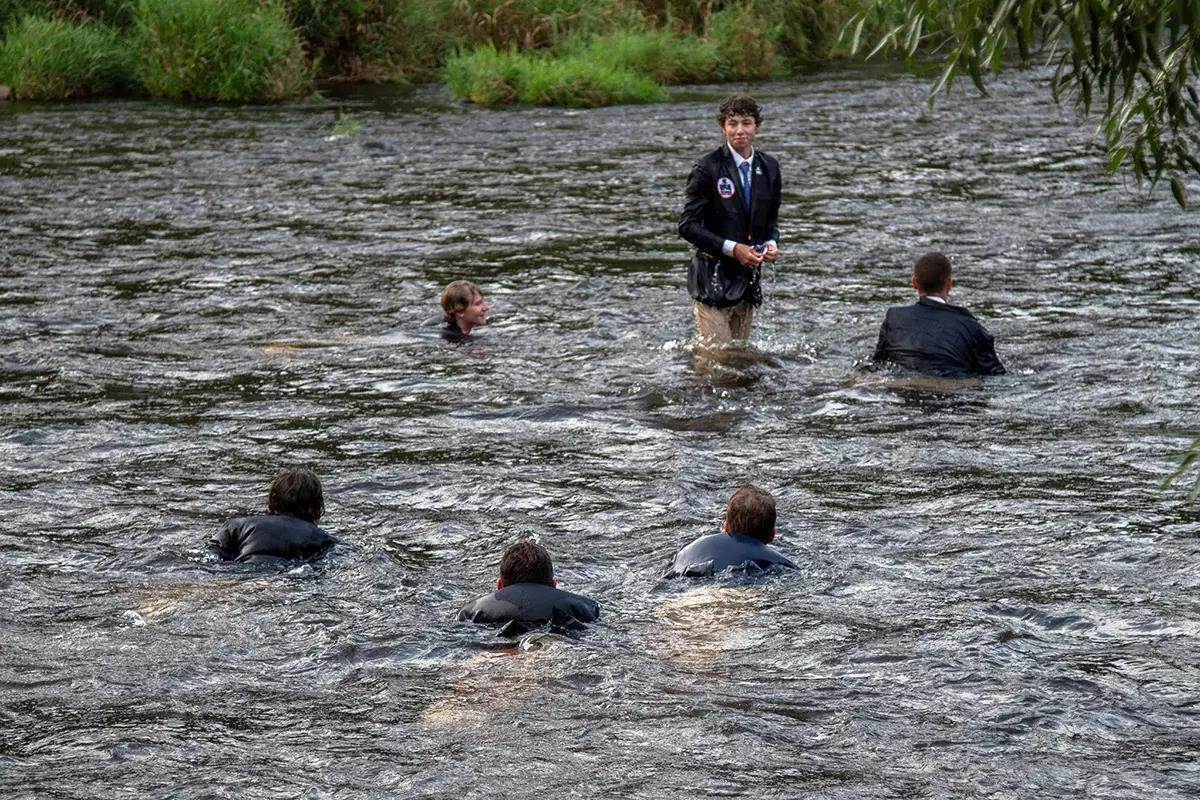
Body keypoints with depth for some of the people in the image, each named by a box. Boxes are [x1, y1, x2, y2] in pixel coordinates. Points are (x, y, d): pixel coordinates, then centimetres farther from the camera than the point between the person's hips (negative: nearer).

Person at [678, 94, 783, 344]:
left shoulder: (769, 168, 8)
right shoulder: (708, 168, -9)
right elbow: (687, 225, -11)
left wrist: (771, 244, -4)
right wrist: (731, 248, -19)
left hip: (748, 278, 6)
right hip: (713, 280, -6)